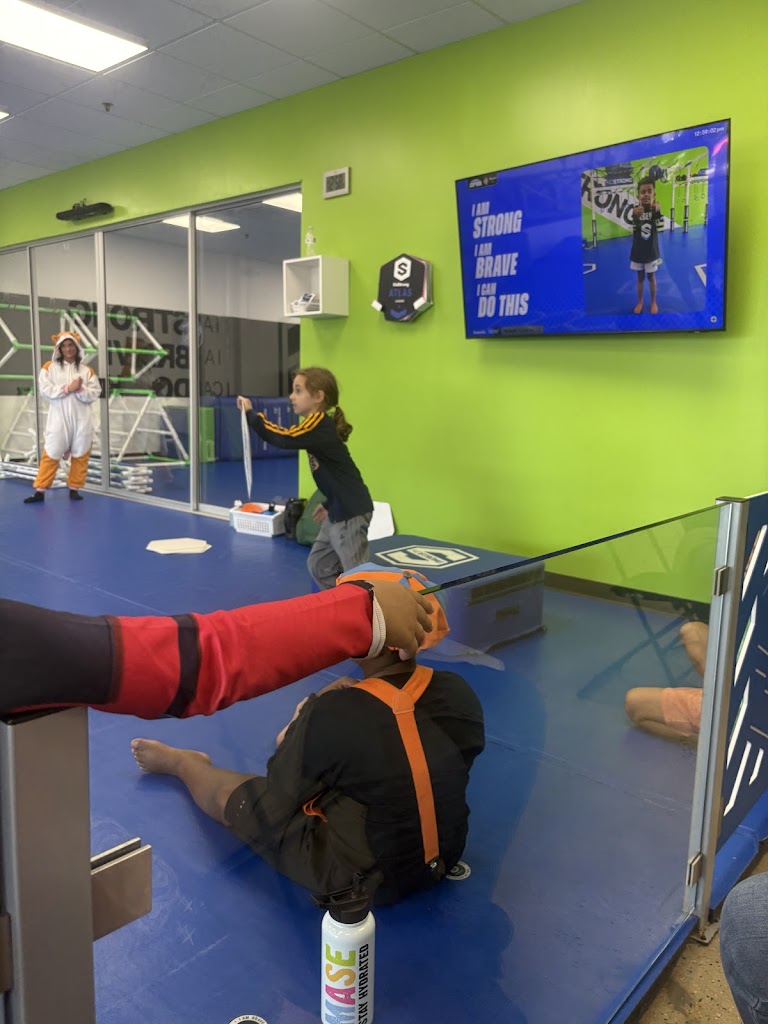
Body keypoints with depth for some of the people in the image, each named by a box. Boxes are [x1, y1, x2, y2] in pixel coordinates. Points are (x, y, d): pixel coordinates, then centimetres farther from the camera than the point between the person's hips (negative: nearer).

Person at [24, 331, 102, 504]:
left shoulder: (87, 370, 6)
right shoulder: (50, 367, 4)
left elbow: (94, 394, 0)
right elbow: (45, 390, -7)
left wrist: (80, 390, -19)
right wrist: (67, 388, -16)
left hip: (81, 419, 2)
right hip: (59, 418, -1)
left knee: (80, 455, 6)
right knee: (51, 454, 0)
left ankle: (74, 488, 18)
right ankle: (40, 491, 5)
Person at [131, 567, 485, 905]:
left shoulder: (332, 715, -31)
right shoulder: (459, 694, -14)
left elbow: (278, 798, -14)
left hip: (361, 877, -5)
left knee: (232, 793, 16)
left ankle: (180, 763, 47)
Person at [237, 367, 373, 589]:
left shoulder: (318, 424, -16)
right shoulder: (321, 425, 13)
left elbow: (282, 438, -28)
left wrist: (251, 413, -19)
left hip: (351, 512, -10)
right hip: (340, 511, 10)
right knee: (318, 566, 18)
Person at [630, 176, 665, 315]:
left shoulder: (655, 208, -10)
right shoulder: (634, 210, -10)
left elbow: (660, 228, -17)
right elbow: (632, 231, -17)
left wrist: (657, 212, -32)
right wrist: (634, 216, -35)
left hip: (651, 251, 0)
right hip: (638, 251, 0)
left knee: (651, 277, 12)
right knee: (640, 277, 14)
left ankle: (653, 302, 28)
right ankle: (640, 301, 31)